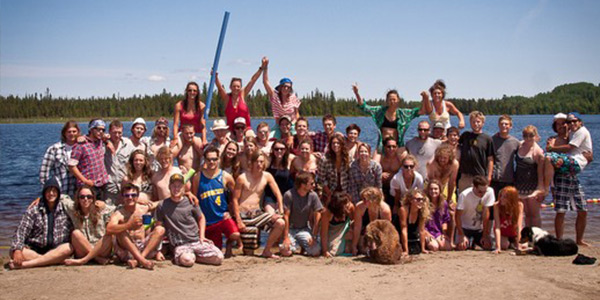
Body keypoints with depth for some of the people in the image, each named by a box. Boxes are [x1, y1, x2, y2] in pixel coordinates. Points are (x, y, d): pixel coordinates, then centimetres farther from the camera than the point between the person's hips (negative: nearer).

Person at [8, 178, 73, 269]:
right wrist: (17, 250, -20)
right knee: (13, 252, -27)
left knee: (68, 248, -33)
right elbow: (21, 231, -4)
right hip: (35, 250, 1)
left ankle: (25, 264, -34)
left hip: (56, 249, -1)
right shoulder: (34, 210, 5)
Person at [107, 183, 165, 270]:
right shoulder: (119, 213, -9)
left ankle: (136, 260, -28)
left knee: (160, 229, -13)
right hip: (126, 251, -3)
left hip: (144, 248, 3)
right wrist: (129, 224, -38)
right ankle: (142, 260, -36)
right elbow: (109, 230, -29)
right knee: (121, 231, -26)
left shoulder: (144, 209, 4)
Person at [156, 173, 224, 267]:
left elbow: (201, 218, 21)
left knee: (219, 258, -19)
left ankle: (194, 256, 2)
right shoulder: (162, 206, 1)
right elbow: (158, 227, 7)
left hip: (196, 241, 3)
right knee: (187, 261, -38)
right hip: (180, 245, -3)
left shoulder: (190, 202, 6)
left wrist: (201, 236, 9)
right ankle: (178, 257, -4)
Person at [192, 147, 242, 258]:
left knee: (235, 235, -29)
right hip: (208, 220, 1)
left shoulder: (226, 177, -3)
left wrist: (230, 211, -3)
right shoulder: (197, 177, 0)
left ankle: (229, 244, 6)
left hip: (223, 217, -1)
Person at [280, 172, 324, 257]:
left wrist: (314, 236, -9)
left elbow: (317, 215, -4)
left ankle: (304, 246, 16)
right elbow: (286, 216, -15)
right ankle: (296, 245, 10)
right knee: (286, 252, -26)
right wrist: (286, 237, -18)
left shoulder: (313, 195, -9)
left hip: (304, 229, 2)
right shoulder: (289, 195, -17)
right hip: (290, 229, -2)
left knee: (316, 252, -18)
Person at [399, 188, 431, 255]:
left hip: (413, 239, 4)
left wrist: (423, 249, -7)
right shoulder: (404, 209, -27)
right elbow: (404, 230, -26)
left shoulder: (422, 211, -13)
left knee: (417, 250, -12)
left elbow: (422, 230, -8)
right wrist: (406, 251, -25)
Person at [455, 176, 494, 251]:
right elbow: (458, 216, -18)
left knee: (489, 245, -14)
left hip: (480, 228, 3)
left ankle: (474, 241, 17)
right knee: (461, 247, -22)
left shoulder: (489, 192, -18)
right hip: (465, 227, -2)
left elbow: (486, 213, -16)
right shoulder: (464, 195, -23)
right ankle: (470, 242, 14)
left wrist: (485, 235, -16)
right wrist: (461, 236, -24)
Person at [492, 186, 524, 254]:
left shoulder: (519, 205, -27)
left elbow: (519, 226, -30)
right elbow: (497, 227, -34)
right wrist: (498, 247, -42)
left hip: (514, 233, 2)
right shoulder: (497, 206, -30)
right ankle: (508, 242, 12)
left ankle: (513, 243, 17)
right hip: (502, 233, -1)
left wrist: (518, 246, -37)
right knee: (504, 246, -26)